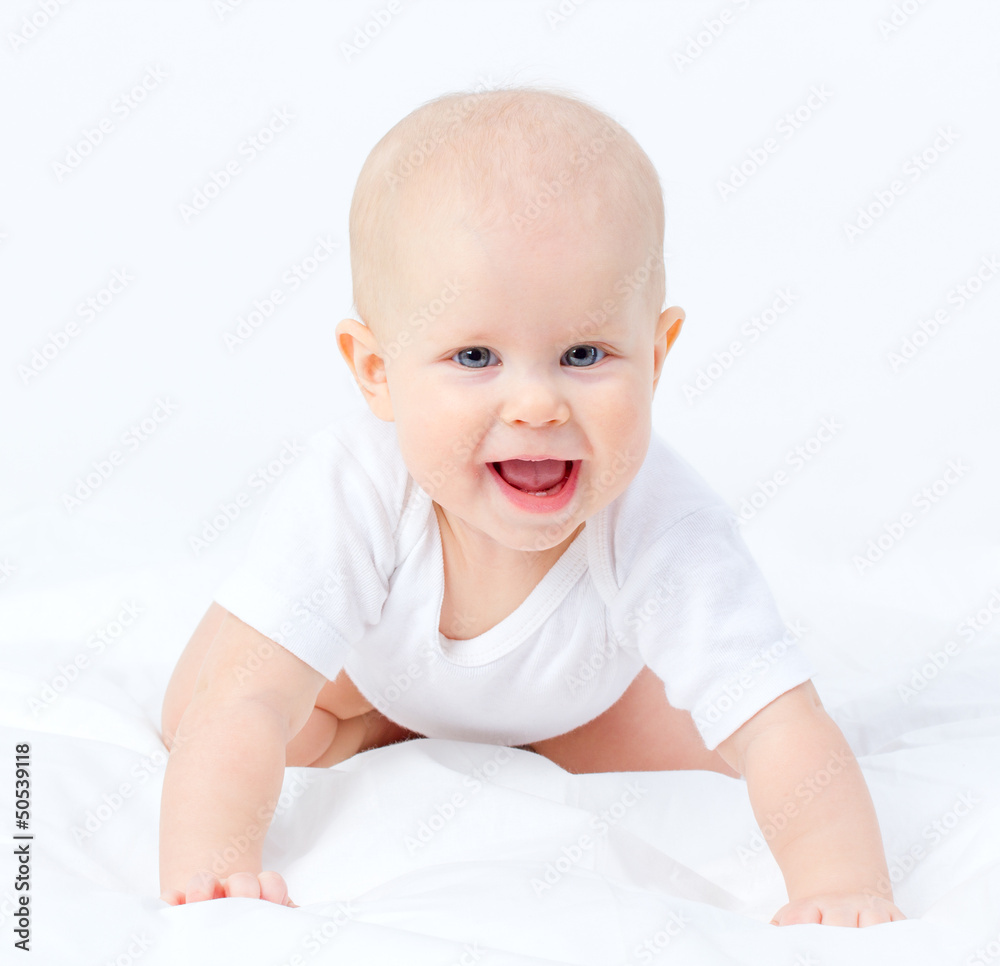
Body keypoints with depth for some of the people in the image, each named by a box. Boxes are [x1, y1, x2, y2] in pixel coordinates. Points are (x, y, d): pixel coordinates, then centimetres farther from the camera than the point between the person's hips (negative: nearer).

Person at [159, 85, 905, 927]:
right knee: (192, 714, -10)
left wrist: (841, 885, -66)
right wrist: (206, 869, -64)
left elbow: (781, 731, -48)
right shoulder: (349, 495, -45)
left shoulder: (665, 533, -44)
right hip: (371, 662, 0)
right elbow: (240, 708, -47)